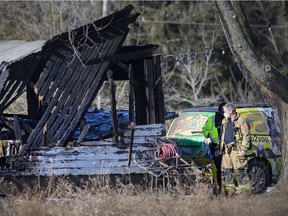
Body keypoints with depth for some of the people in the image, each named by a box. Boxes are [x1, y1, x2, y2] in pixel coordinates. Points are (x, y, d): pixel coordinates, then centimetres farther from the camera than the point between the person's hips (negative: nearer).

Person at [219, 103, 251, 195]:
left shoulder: (241, 120, -3)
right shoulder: (225, 121, 20)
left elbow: (246, 136, -7)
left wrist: (243, 149, -14)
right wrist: (221, 148, 18)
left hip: (236, 149, -8)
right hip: (226, 150, 8)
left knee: (240, 170, -9)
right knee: (226, 171, 7)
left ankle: (244, 190, -7)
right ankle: (229, 190, 13)